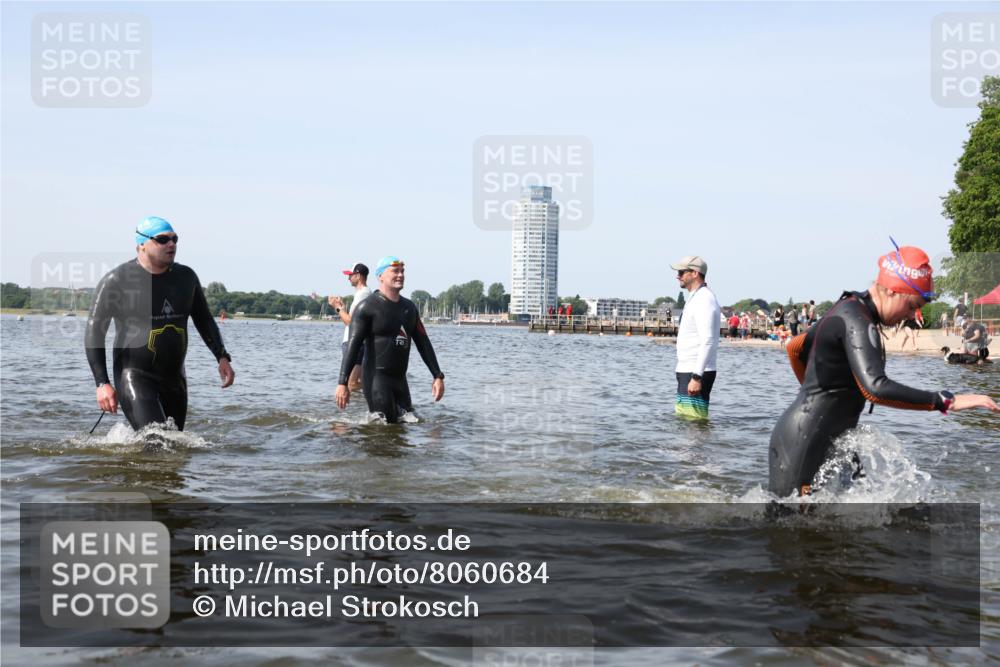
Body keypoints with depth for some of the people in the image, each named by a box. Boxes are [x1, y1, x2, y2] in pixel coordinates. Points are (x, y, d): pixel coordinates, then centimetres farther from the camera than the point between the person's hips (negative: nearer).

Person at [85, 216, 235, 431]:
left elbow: (204, 320, 19)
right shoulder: (116, 280, -8)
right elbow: (94, 333, -7)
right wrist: (102, 383, -16)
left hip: (174, 379, 6)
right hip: (134, 378, -6)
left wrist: (222, 357, 5)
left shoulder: (186, 277, 7)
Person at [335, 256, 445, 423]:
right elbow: (353, 346, -13)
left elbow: (423, 343, 17)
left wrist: (438, 376, 11)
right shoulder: (368, 307, -6)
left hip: (400, 379, 7)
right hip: (376, 378, -7)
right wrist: (343, 383, -21)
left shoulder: (409, 307, 14)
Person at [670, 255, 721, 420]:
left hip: (695, 374, -11)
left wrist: (696, 377, -28)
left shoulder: (704, 300, -15)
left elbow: (708, 342, -24)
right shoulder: (695, 298, 19)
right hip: (687, 371, 11)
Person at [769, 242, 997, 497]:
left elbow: (795, 348, 26)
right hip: (800, 445, -10)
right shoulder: (857, 322, -18)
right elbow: (876, 388, -32)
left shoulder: (847, 310, 12)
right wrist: (946, 401, -30)